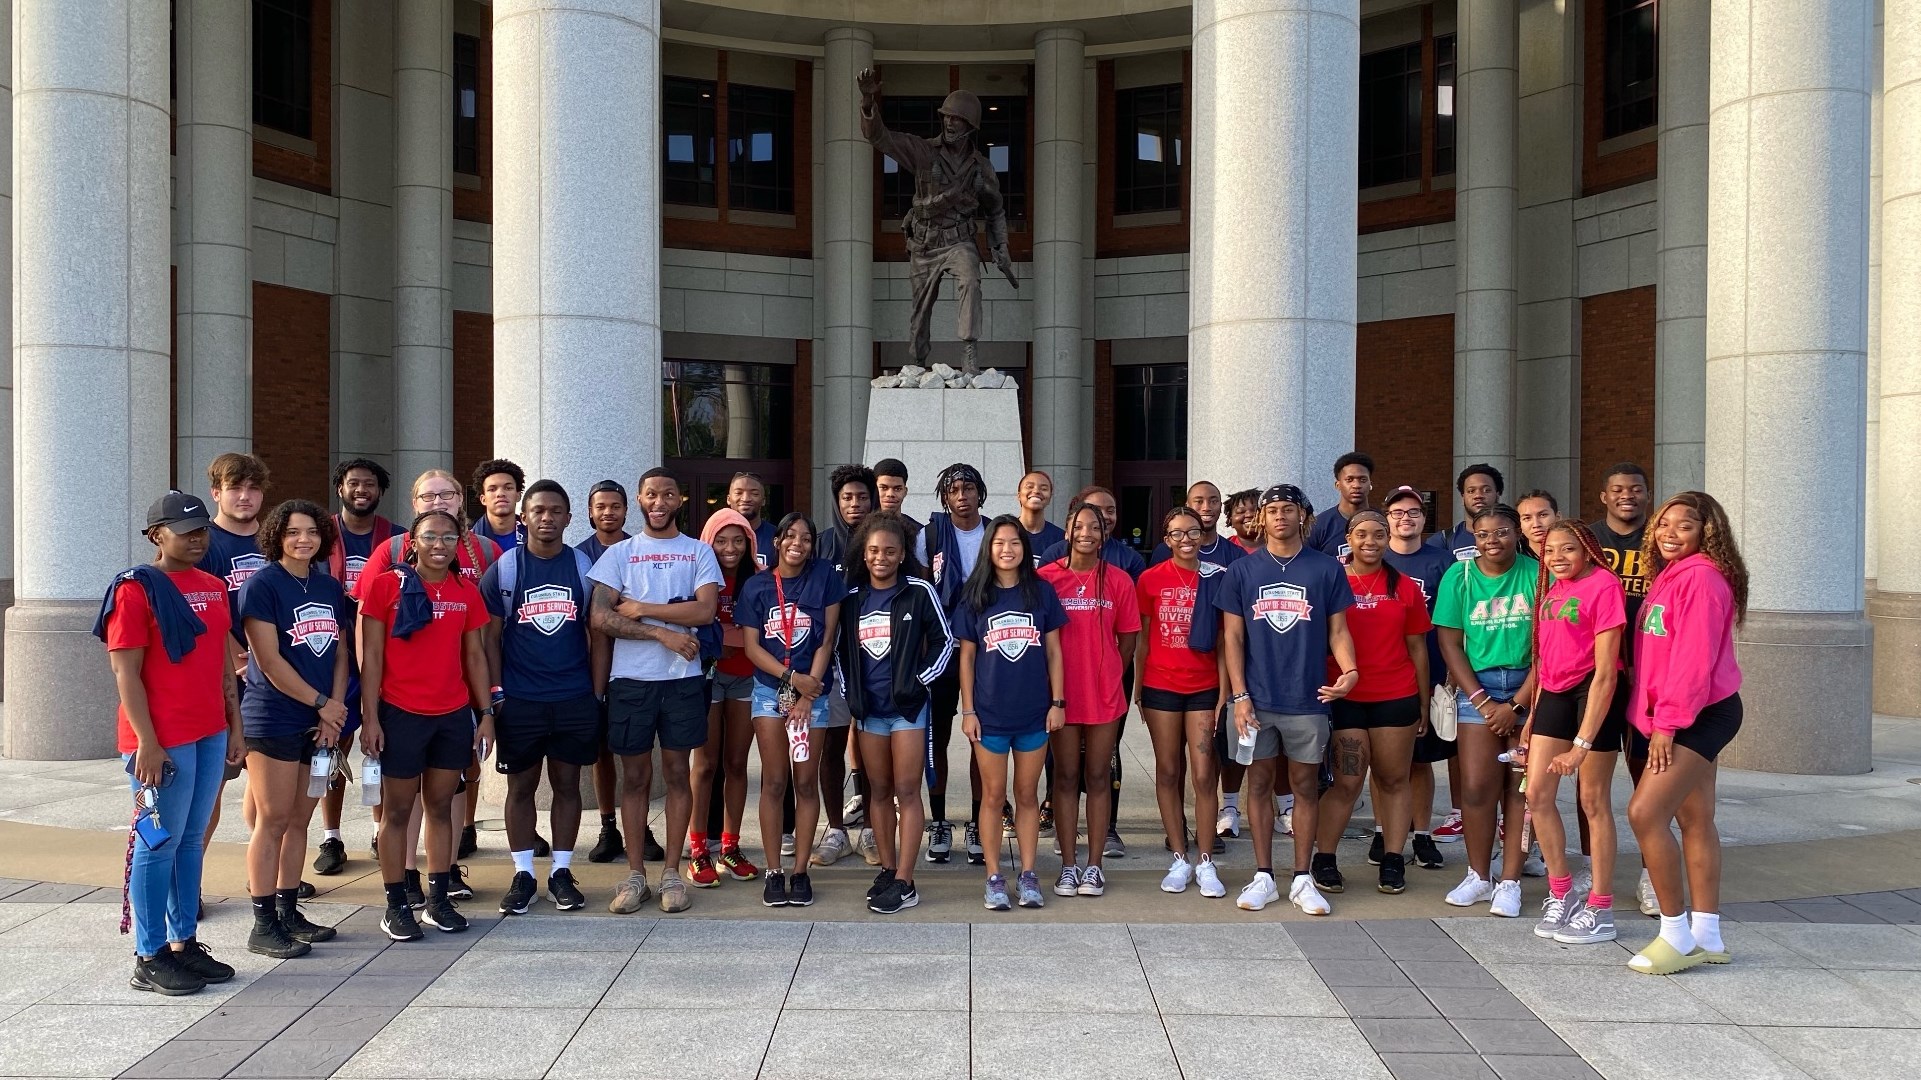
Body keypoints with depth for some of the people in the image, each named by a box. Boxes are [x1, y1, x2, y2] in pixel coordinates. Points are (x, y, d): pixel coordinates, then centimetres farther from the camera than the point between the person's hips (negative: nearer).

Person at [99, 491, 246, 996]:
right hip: (163, 740, -7)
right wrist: (146, 742, -17)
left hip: (210, 734, 7)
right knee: (160, 844, -1)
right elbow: (126, 673, -12)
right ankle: (150, 958, 9)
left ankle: (185, 942, 22)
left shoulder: (214, 587, 13)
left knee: (193, 840, 13)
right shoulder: (136, 589, -9)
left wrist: (235, 726, 15)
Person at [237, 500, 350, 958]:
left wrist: (334, 712, -2)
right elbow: (269, 661, -13)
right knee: (273, 821, -2)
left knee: (299, 820, 12)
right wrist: (322, 704, -10)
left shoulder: (330, 587, 11)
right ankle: (264, 925, 6)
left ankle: (289, 911, 22)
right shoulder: (262, 585, -8)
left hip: (320, 724, 6)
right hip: (273, 721, -6)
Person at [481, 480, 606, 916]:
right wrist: (496, 693, -4)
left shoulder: (584, 567, 3)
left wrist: (597, 694, 1)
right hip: (519, 700, -1)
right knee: (521, 786, 7)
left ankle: (561, 872, 19)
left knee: (567, 784, 8)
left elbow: (598, 635, 5)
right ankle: (523, 875, 19)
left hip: (575, 699, 1)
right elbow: (490, 635, 2)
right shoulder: (503, 568, 0)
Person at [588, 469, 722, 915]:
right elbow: (601, 617, -5)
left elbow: (705, 610, -10)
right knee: (635, 776, 6)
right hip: (630, 678, 1)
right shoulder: (619, 553, 7)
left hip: (682, 678, 0)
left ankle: (671, 872, 14)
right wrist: (664, 632, -13)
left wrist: (640, 609, -10)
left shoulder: (699, 552, 6)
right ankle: (635, 875, 15)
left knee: (676, 772, 5)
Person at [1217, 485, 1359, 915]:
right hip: (1257, 699, 1)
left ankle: (1303, 879, 17)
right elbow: (1232, 637, 3)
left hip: (1307, 700, 0)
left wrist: (1349, 669, -15)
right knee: (1260, 783, 7)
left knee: (1306, 786, 7)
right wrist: (1239, 695, -5)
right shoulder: (1243, 571, 4)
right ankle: (1263, 876, 17)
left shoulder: (1326, 569, 2)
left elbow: (1338, 630, 5)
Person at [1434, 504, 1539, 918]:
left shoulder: (1538, 575, -3)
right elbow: (1450, 642, 1)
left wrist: (1517, 704, -10)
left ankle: (1510, 881, 8)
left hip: (1530, 686, -1)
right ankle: (1479, 876, 13)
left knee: (1520, 785, 0)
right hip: (1477, 685, 1)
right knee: (1477, 786, -3)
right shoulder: (1459, 576, 2)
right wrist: (1482, 701, -6)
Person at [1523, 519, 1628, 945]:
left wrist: (1582, 742, -21)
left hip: (1595, 692, -7)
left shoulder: (1603, 585, -14)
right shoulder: (1553, 590, 11)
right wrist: (1533, 716, 14)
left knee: (1593, 800, 1)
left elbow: (1605, 671, -18)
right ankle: (1561, 894, 20)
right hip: (1555, 693, 7)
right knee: (1537, 794, 4)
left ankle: (1600, 909, 13)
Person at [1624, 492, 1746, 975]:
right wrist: (1655, 716, 12)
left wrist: (1668, 721, -20)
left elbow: (1694, 656, -20)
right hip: (1686, 717, 10)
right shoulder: (1668, 577, 14)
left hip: (1703, 713, -10)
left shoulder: (1701, 576, -14)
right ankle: (1706, 935, 19)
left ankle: (1677, 935, -4)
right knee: (1695, 822, 12)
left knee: (1645, 812, -14)